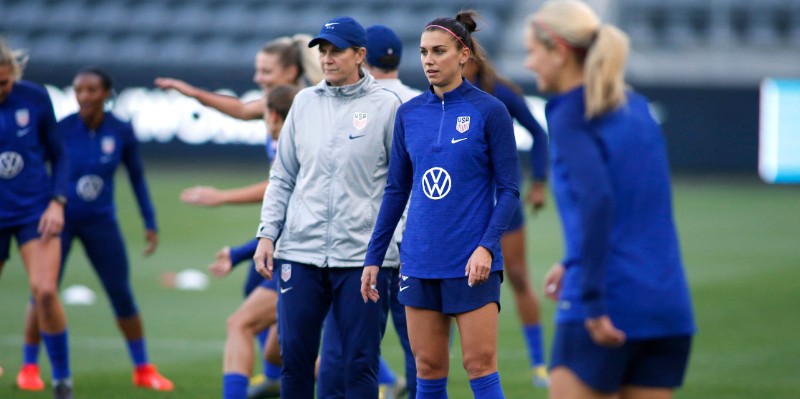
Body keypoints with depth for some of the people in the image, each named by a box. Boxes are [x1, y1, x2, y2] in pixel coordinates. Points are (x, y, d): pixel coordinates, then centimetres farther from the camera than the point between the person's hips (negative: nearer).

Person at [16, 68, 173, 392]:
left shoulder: (122, 133, -6)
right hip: (59, 218, -2)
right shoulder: (61, 129, -13)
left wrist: (150, 224, 3)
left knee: (122, 295, 2)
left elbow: (137, 179, 4)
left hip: (100, 221, 2)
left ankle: (143, 369, 15)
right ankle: (29, 367, 8)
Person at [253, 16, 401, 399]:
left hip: (362, 254, -3)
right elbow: (282, 177, 15)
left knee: (360, 361, -1)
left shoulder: (386, 105, 0)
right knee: (295, 355, 4)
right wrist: (267, 234, 6)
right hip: (301, 250, 3)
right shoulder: (305, 102, 10)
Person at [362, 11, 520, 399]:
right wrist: (373, 258, 13)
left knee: (480, 366, -6)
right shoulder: (409, 113, 8)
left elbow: (509, 189, -5)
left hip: (472, 264, -4)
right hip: (420, 262, 4)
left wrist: (487, 246, -17)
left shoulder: (489, 111, -5)